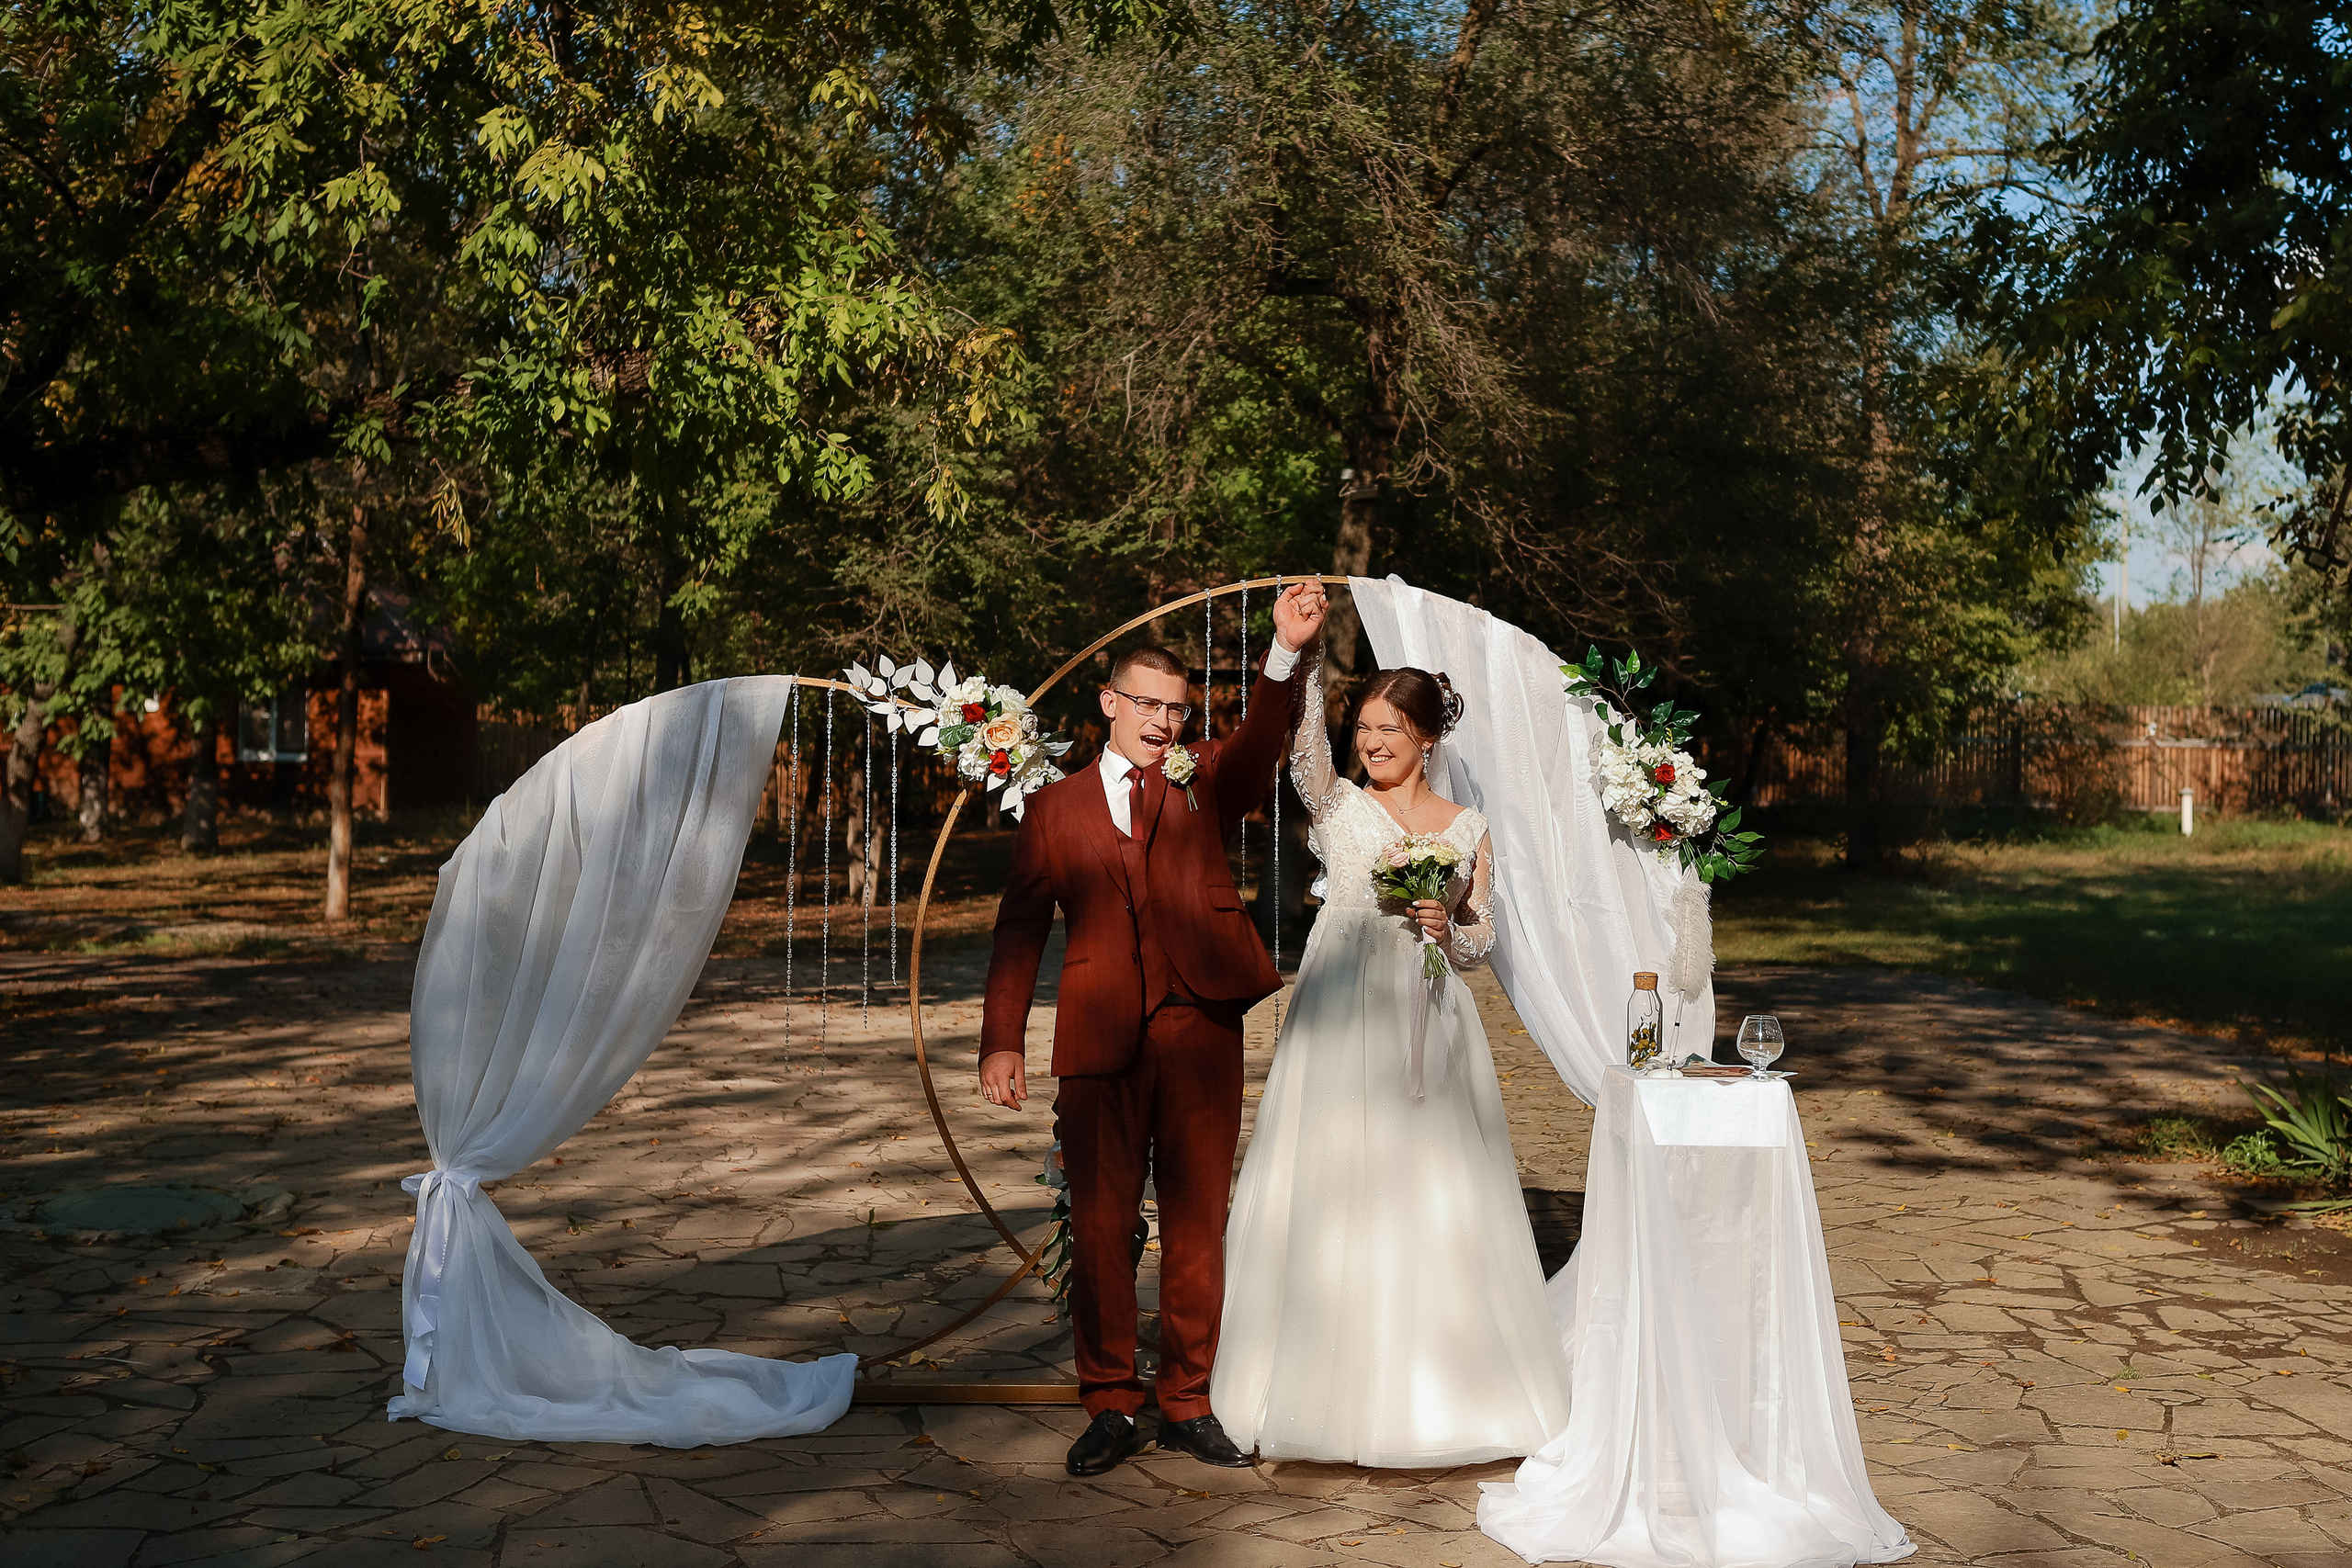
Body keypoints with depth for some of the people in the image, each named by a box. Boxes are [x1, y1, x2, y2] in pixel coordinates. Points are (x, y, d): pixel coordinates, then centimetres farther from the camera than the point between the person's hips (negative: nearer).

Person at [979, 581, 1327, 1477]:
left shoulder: (1206, 781, 12)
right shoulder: (1056, 806, 12)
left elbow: (1260, 744, -10)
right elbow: (1020, 928, 7)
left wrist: (1285, 653, -29)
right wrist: (1003, 1041, -3)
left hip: (1200, 1028, 0)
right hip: (1100, 1035, 0)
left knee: (1197, 1221, 7)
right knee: (1100, 1224, 5)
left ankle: (1188, 1404, 19)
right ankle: (1109, 1406, 18)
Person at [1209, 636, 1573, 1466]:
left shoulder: (1468, 829, 10)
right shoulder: (1339, 805, 5)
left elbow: (1483, 939, 12)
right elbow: (1300, 740, -14)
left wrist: (1445, 926, -9)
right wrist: (1306, 657, -26)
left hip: (1426, 1021, 2)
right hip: (1340, 1015, -1)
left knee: (1427, 1195, 3)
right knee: (1332, 1188, -2)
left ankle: (1427, 1390, 16)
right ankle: (1338, 1388, 10)